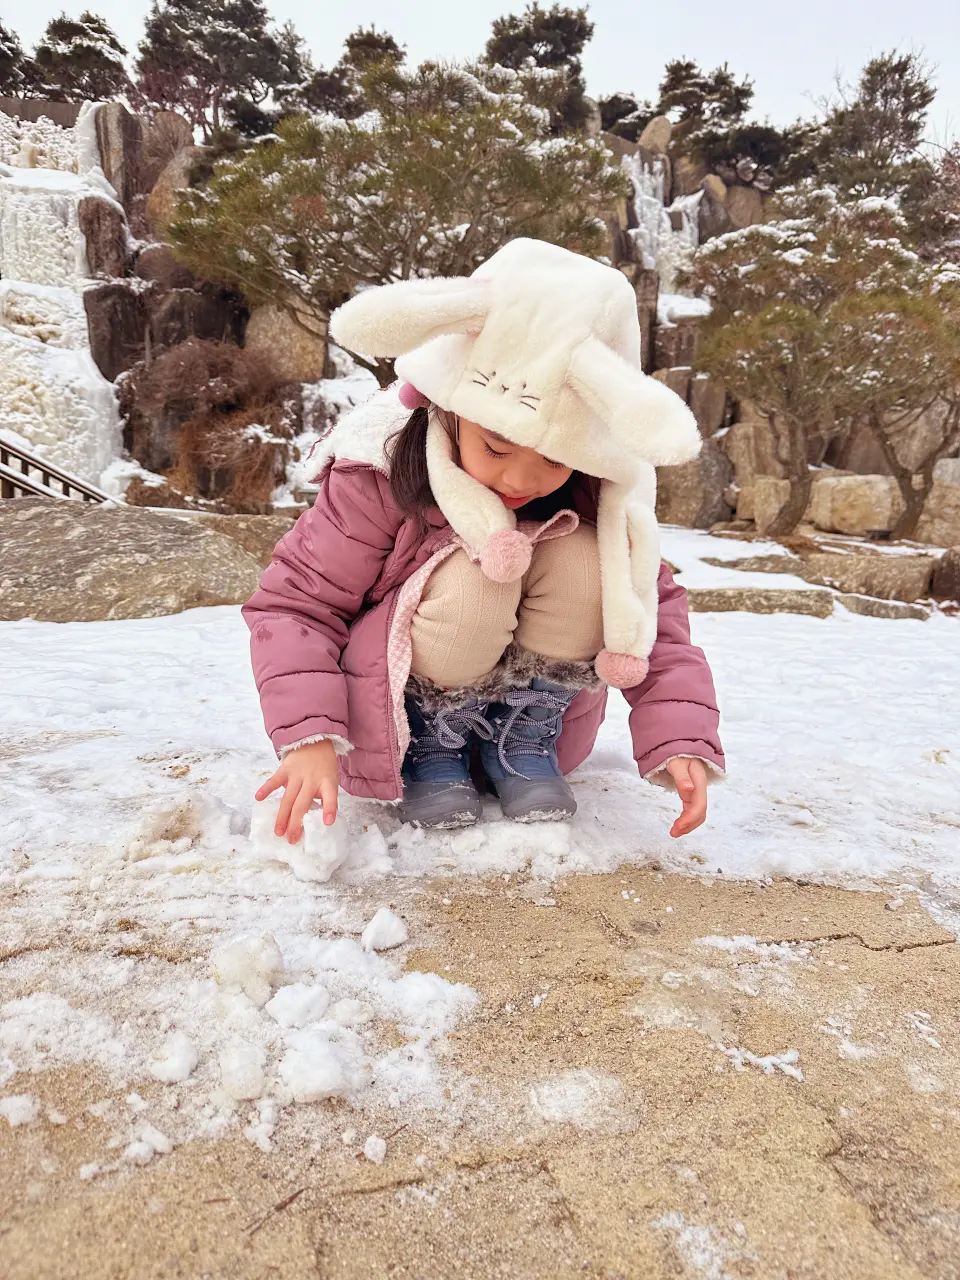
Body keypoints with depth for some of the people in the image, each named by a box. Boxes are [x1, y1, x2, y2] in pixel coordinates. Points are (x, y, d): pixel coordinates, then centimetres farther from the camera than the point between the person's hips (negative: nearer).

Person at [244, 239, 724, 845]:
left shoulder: (594, 494, -14)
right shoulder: (379, 475, -23)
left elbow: (655, 606, -12)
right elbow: (296, 603, -20)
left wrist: (680, 735, -28)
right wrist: (309, 736, -35)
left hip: (528, 692, 3)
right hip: (400, 710, -2)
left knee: (582, 562, -26)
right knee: (470, 580, -34)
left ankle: (524, 741, -6)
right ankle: (432, 749, -7)